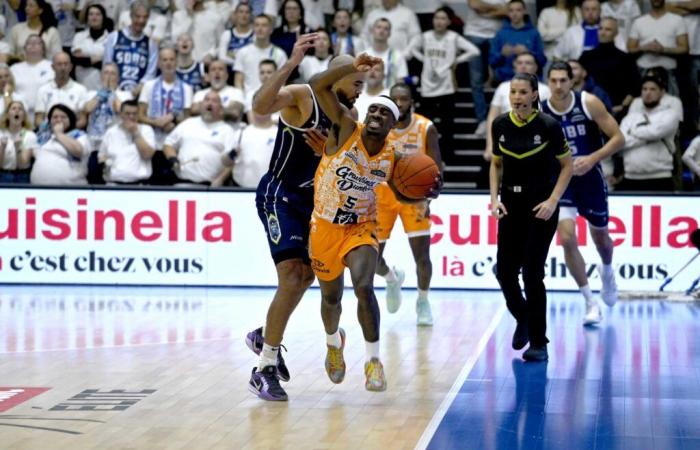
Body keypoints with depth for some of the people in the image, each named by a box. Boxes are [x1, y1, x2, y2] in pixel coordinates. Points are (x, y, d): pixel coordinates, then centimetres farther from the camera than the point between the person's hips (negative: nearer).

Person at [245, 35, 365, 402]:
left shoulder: (347, 117, 9)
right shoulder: (301, 96, -14)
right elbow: (260, 106, -34)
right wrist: (292, 63, -42)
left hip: (309, 200, 9)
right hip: (279, 195, -9)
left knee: (305, 277, 19)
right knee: (291, 278, -19)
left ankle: (265, 336, 41)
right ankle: (265, 369, -13)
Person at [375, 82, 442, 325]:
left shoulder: (426, 128, -14)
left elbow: (436, 168, -10)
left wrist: (426, 198, -24)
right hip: (383, 194, 1)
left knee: (422, 255, -8)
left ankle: (423, 301, 18)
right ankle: (392, 279, 36)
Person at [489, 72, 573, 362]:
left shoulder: (548, 126, -12)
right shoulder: (500, 125, 0)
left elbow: (567, 166, -3)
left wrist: (553, 200, -13)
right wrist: (495, 198, 0)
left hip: (540, 204, -4)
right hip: (511, 204, 4)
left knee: (532, 273, -8)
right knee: (504, 270, 1)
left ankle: (538, 343, 2)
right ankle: (523, 319, 31)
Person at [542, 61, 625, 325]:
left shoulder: (589, 103, -14)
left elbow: (618, 138, -11)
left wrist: (593, 158, -23)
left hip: (590, 177, 1)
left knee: (601, 238, 18)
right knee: (567, 238, -17)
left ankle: (607, 271, 55)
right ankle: (590, 302, -5)